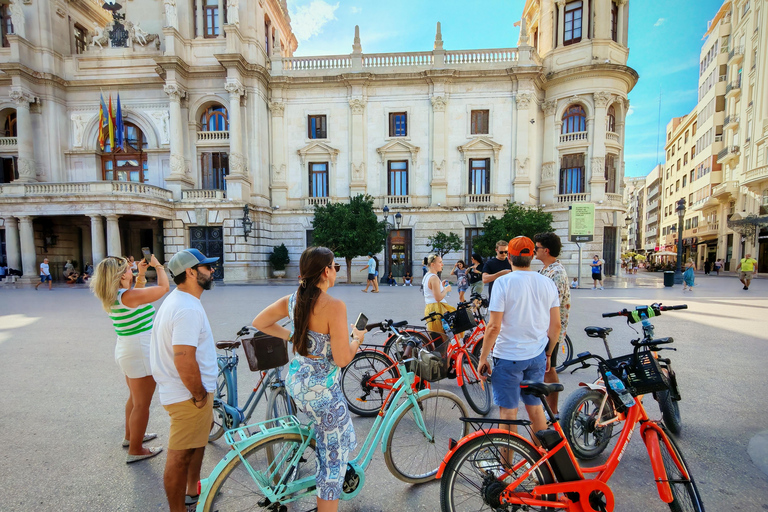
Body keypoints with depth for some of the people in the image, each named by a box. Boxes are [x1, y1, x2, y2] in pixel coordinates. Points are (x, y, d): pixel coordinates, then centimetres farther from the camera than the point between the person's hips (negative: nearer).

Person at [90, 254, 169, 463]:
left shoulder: (114, 297, 3)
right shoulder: (128, 296, -25)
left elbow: (136, 297, 22)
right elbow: (163, 287, -20)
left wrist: (141, 274, 11)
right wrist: (158, 266, -5)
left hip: (125, 350, 10)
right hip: (139, 352, -10)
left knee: (135, 397, 28)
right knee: (142, 404, 5)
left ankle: (131, 436, 46)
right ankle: (135, 450, 19)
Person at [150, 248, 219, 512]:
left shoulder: (178, 300, 7)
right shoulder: (188, 309, -28)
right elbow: (184, 360, -33)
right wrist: (200, 395, -19)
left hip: (185, 391, 11)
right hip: (188, 396, -11)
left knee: (198, 443, 27)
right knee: (181, 456, 8)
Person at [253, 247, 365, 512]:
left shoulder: (292, 300, -4)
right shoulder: (334, 306, -25)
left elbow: (259, 323, 10)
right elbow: (342, 359, -24)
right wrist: (357, 339, -5)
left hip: (295, 381, 9)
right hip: (322, 390, -8)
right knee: (335, 456, 13)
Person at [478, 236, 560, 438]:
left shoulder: (503, 282, -16)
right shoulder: (548, 283, 0)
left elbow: (494, 327, -18)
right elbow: (556, 326, 5)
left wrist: (483, 358, -8)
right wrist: (548, 354, 19)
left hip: (508, 356, -5)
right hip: (537, 356, 6)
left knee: (508, 412, 8)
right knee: (535, 407, 22)